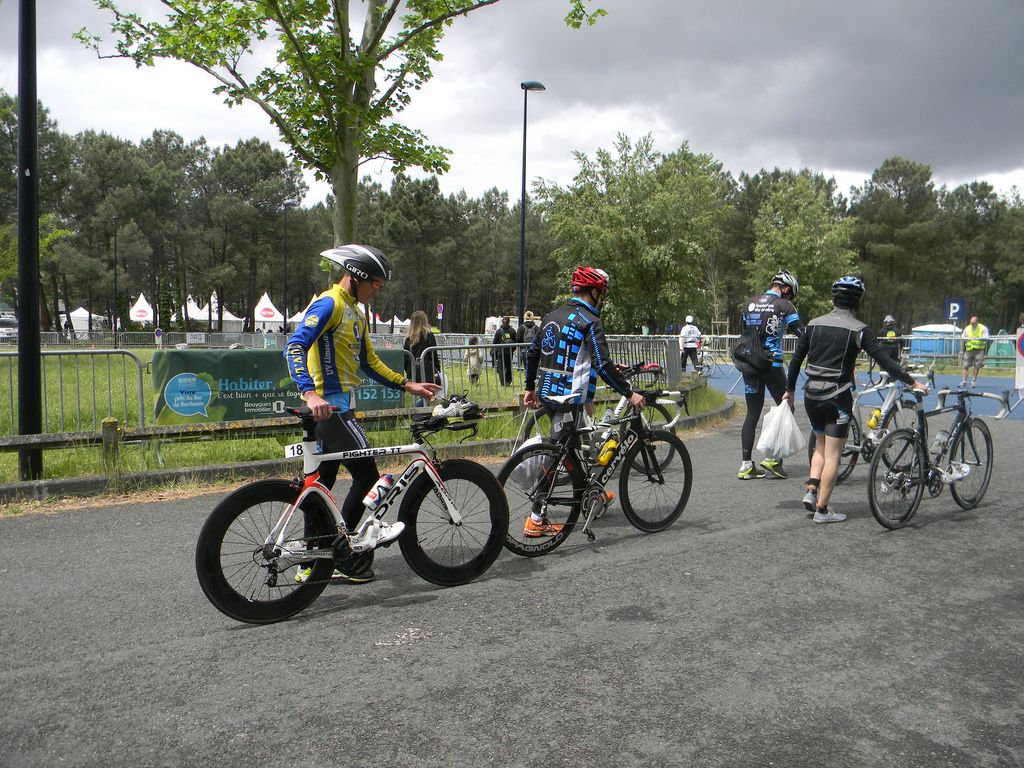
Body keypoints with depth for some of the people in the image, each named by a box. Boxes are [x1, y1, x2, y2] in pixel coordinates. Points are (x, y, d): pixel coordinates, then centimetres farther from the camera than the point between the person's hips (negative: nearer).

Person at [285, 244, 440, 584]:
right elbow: (294, 348, -24)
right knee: (367, 477, -7)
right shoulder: (329, 304, -13)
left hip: (336, 407, 10)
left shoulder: (355, 312, 18)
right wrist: (310, 393, -37)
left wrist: (409, 385, 15)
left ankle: (312, 564, 21)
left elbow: (370, 363, 22)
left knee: (322, 484, 13)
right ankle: (346, 561, 4)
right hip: (328, 408, -10)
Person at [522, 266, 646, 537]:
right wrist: (630, 394, -15)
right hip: (569, 396, -9)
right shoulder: (589, 321, -12)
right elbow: (603, 366, -20)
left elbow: (532, 353, 18)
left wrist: (530, 388, 28)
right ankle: (536, 520, 0)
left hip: (546, 392, 9)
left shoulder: (552, 315, 13)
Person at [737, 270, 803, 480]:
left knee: (752, 413, 8)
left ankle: (746, 465, 5)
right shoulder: (784, 305, -3)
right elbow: (802, 335, -6)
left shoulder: (751, 303, 13)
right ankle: (773, 457, 4)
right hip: (771, 363, -5)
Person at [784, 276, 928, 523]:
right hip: (837, 397, -4)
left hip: (812, 394, 5)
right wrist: (913, 383, -5)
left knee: (821, 444, 23)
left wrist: (789, 389, 17)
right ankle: (822, 509, 5)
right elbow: (885, 361, -11)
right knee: (832, 454, 3)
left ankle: (811, 490, 9)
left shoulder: (814, 324, 5)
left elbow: (796, 359, 8)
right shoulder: (858, 329, -7)